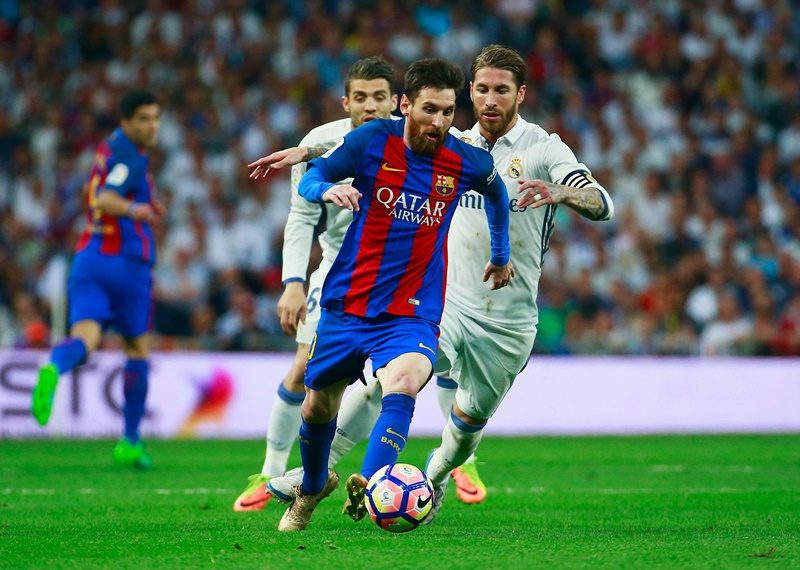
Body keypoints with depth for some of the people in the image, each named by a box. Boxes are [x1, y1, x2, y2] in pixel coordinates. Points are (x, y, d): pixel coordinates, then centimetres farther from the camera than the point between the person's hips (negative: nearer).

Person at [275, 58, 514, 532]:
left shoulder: (467, 162, -4)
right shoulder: (371, 142, -9)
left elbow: (497, 192, 19)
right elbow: (311, 178, 0)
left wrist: (501, 255, 30)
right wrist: (327, 189, -25)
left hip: (413, 314, -1)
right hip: (347, 305, 1)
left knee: (403, 383, -33)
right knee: (318, 407, 15)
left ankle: (370, 484, -47)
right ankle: (313, 486, 45)